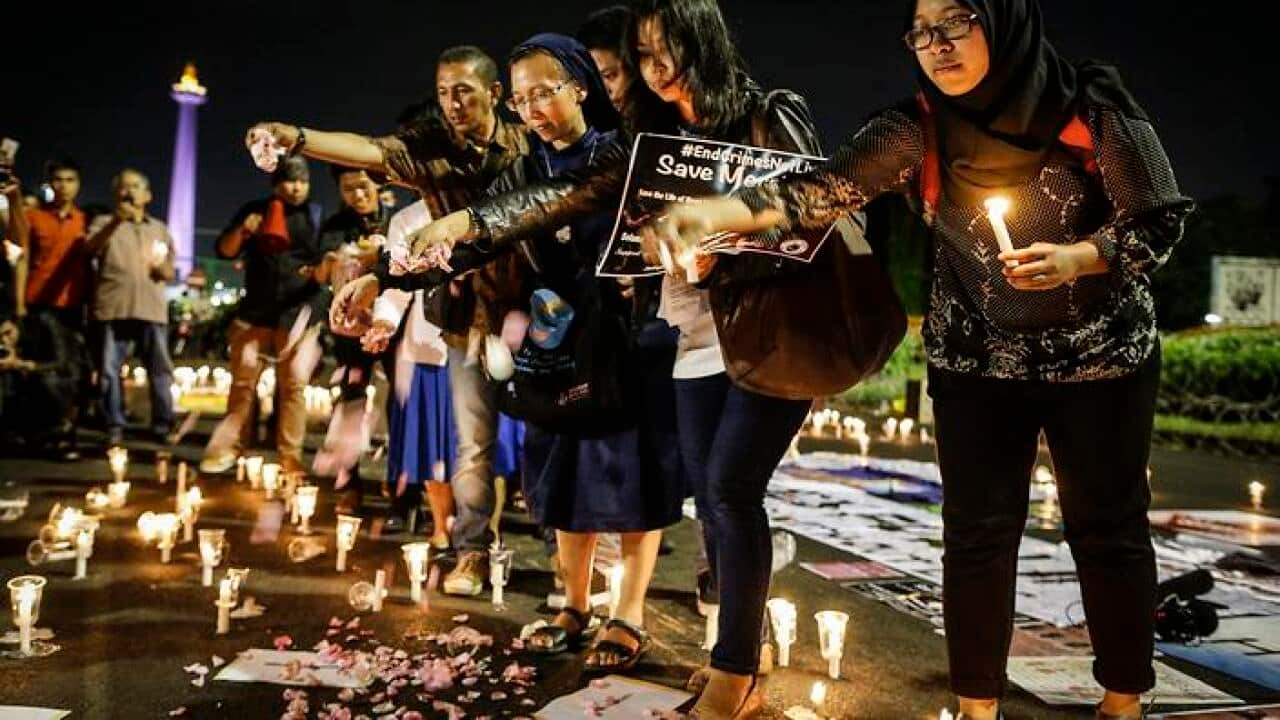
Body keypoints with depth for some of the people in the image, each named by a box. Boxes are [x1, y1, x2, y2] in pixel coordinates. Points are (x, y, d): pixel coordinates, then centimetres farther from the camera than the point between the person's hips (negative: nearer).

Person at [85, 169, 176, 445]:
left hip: (152, 308, 2)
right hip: (114, 306, -2)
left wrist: (162, 268, -6)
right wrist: (116, 221, -25)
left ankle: (162, 426, 5)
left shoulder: (160, 229, 20)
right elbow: (91, 248, -10)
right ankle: (114, 427, 4)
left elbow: (170, 274, 19)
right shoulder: (105, 222, 12)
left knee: (160, 369, -1)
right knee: (109, 370, -2)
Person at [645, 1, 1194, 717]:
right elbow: (823, 191, -19)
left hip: (1102, 357, -1)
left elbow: (1161, 221, -8)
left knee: (1108, 528, 8)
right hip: (977, 363, 2)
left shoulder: (1095, 107, -14)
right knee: (977, 531, 5)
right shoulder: (916, 131, -9)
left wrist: (1074, 259, -27)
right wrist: (709, 213, -34)